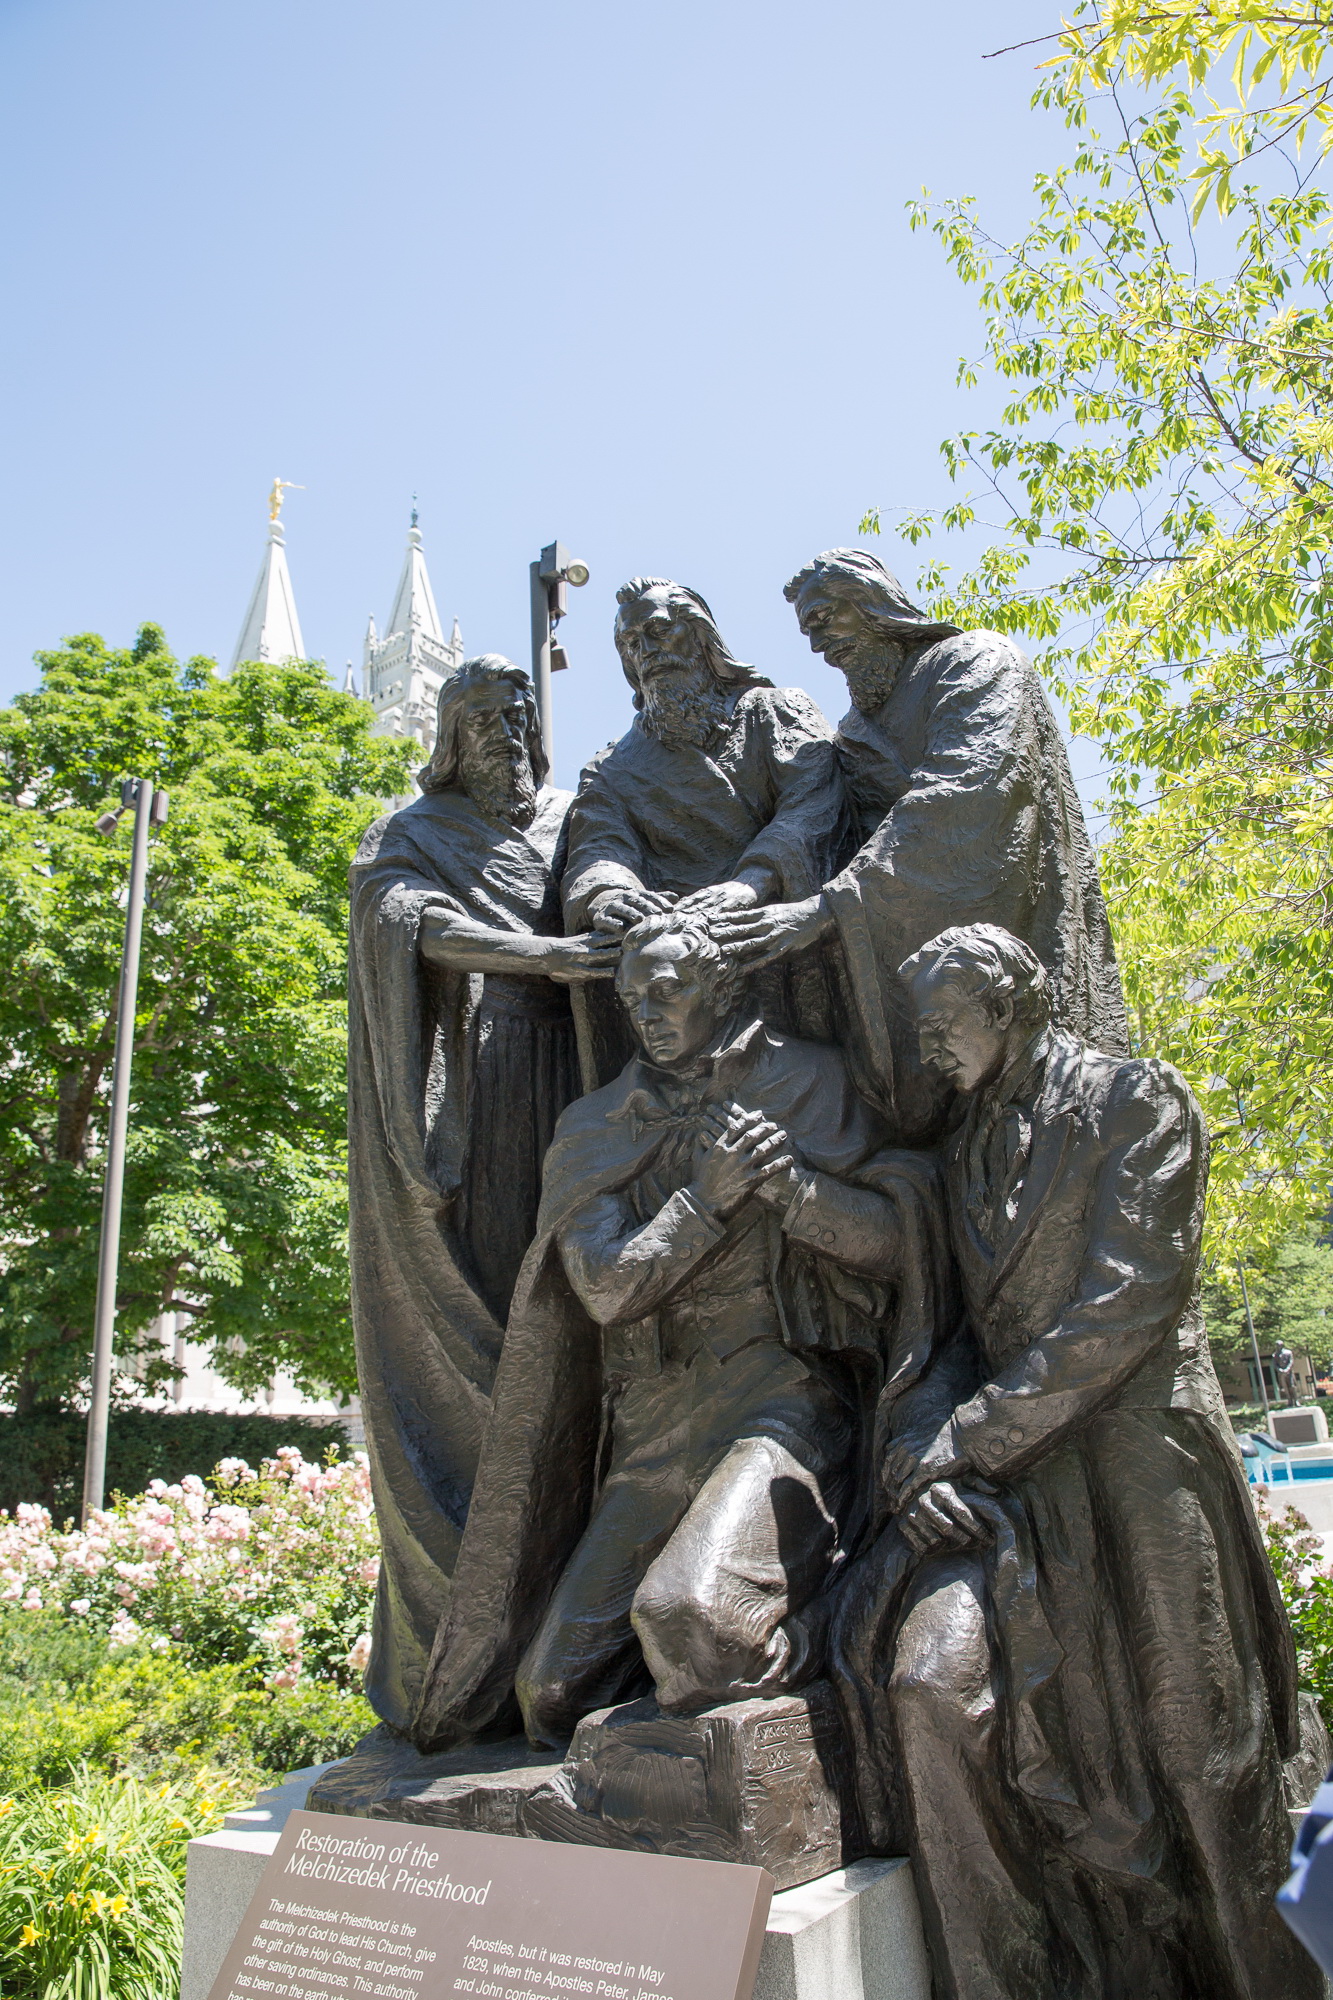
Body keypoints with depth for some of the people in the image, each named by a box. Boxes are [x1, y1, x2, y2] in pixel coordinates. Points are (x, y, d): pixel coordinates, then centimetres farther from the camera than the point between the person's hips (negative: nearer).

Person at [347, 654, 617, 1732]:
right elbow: (411, 919, -9)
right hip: (457, 1106, -3)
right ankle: (451, 1643, 3)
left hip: (555, 1110, 3)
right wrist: (546, 955, -22)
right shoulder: (412, 835, 11)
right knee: (454, 1344, -5)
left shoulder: (569, 823, 22)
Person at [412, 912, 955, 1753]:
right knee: (551, 1688, 0)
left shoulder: (804, 1080, 5)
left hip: (776, 1402, -4)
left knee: (690, 1613, -30)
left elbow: (889, 1240, 0)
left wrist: (790, 1184, -18)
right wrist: (708, 1196, -12)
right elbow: (606, 1287, 1)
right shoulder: (596, 1128, 13)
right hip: (649, 1427, 5)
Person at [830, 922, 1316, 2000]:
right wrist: (924, 1440, -7)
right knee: (930, 1678, -15)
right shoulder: (970, 1154, 17)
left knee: (1191, 1756, 4)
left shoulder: (1138, 1100, -2)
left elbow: (1125, 1305, -13)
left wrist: (968, 1437, -14)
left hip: (1136, 1456, -5)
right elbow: (960, 1328, 13)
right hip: (1016, 1474, 5)